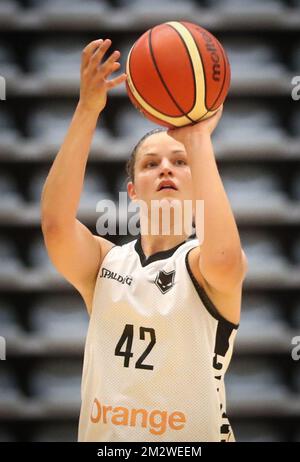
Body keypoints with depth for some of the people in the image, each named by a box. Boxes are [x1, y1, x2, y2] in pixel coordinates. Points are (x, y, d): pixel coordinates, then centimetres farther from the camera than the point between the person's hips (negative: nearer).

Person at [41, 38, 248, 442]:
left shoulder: (199, 262, -7)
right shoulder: (105, 262, 1)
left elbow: (223, 259, -32)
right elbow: (56, 223, -19)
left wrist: (198, 138, -28)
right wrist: (87, 110, -26)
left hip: (196, 436, -2)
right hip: (102, 435, 3)